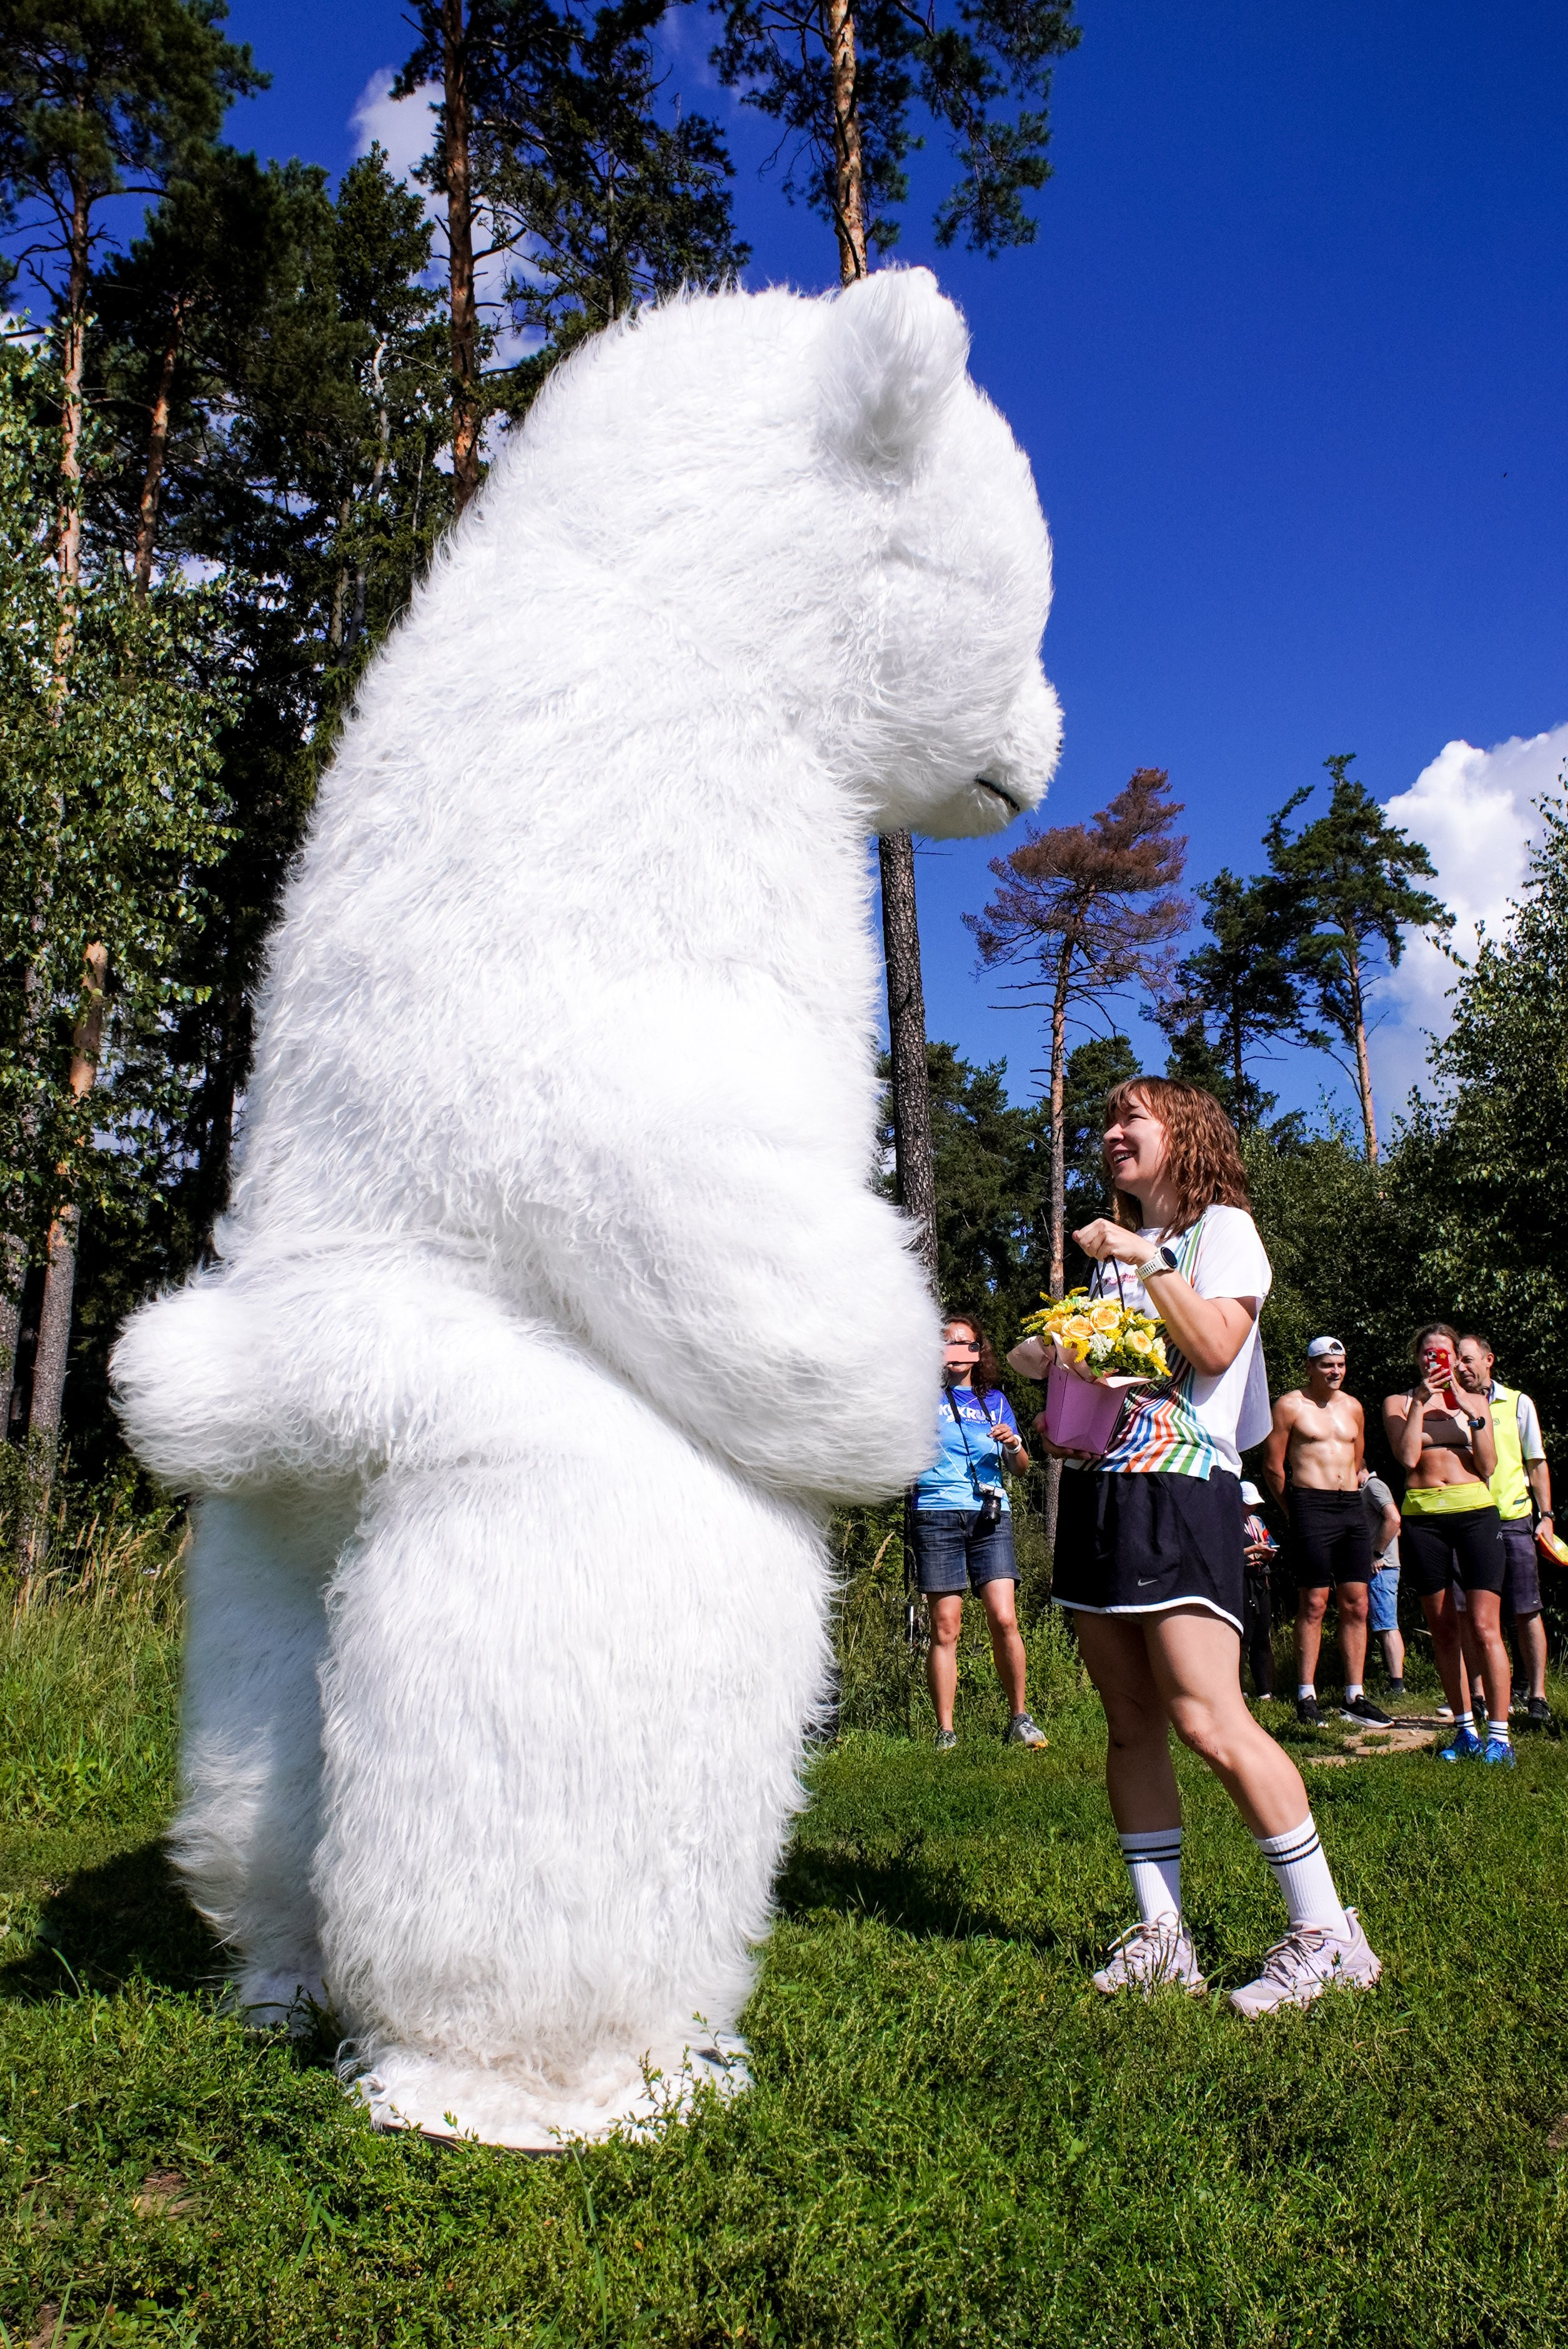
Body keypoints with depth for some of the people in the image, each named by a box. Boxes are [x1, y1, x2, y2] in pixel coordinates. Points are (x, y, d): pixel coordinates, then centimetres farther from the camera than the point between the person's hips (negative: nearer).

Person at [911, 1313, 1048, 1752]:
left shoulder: (995, 1400, 19)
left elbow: (1020, 1468, 21)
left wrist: (1014, 1445, -3)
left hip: (990, 1517, 2)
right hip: (938, 1516, -2)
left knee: (1004, 1619, -9)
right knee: (945, 1628, -4)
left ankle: (1020, 1719, 6)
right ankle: (945, 1732, 1)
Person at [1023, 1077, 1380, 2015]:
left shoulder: (1224, 1227, 3)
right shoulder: (1116, 1247, 23)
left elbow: (1216, 1348, -12)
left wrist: (1149, 1262, -11)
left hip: (1181, 1488, -7)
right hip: (1100, 1485, 7)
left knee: (1207, 1717, -14)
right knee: (1131, 1725, 5)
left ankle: (1327, 1934, -3)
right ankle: (1161, 1936, 11)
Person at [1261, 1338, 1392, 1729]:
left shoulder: (1353, 1407, 15)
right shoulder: (1290, 1405, -2)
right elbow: (1273, 1467, -1)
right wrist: (1297, 1510, 5)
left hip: (1352, 1508, 6)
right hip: (1311, 1508, -6)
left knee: (1356, 1605, 4)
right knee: (1313, 1604, -6)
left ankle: (1355, 1697, 10)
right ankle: (1306, 1697, 0)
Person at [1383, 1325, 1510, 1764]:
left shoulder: (1474, 1400, 13)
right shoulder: (1398, 1403, 10)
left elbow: (1488, 1467, 2)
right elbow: (1407, 1458, -6)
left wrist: (1472, 1413, -7)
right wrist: (1420, 1403, -8)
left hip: (1475, 1513, -1)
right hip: (1422, 1518, 1)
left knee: (1484, 1628, -8)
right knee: (1443, 1630, 5)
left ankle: (1499, 1735, -5)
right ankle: (1465, 1730, 14)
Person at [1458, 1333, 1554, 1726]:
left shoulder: (1517, 1403, 7)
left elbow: (1537, 1463, 9)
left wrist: (1546, 1515, 1)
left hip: (1512, 1520, -1)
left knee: (1526, 1612, -2)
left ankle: (1536, 1694, 4)